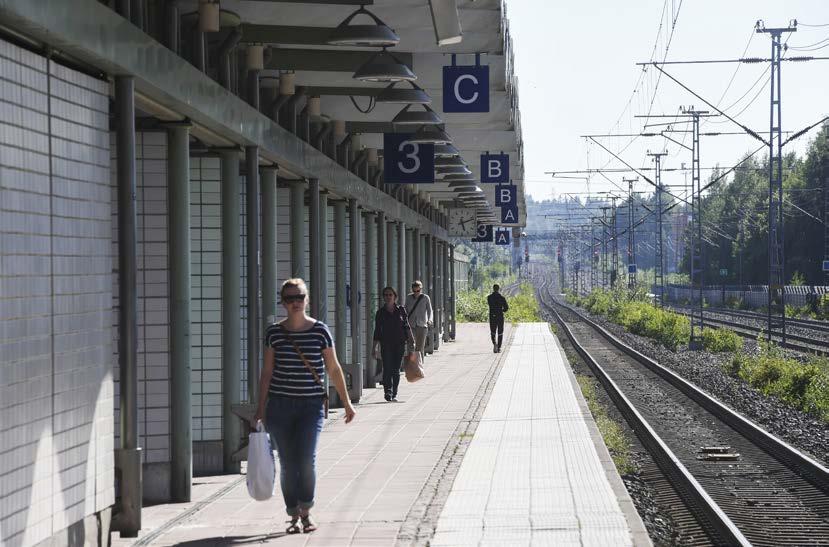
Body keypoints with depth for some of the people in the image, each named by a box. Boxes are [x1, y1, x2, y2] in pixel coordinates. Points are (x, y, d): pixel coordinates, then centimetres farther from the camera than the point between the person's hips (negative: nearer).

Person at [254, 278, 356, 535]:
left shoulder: (320, 330, 0)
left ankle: (306, 512, 3)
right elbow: (267, 371, 9)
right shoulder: (274, 332, 3)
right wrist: (261, 407, 7)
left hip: (311, 405, -2)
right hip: (279, 406, 2)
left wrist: (346, 402, 10)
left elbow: (333, 369, 7)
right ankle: (294, 516, 12)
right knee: (287, 464, 2)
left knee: (306, 459, -14)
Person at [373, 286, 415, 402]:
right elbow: (377, 331, 7)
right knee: (387, 368, -14)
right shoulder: (380, 312, 5)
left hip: (400, 343, 1)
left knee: (396, 370, 3)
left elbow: (406, 326, 9)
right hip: (386, 344, -1)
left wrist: (411, 339, -3)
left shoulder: (401, 310, 7)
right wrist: (375, 347, 3)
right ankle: (388, 391, -21)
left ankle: (394, 394, 9)